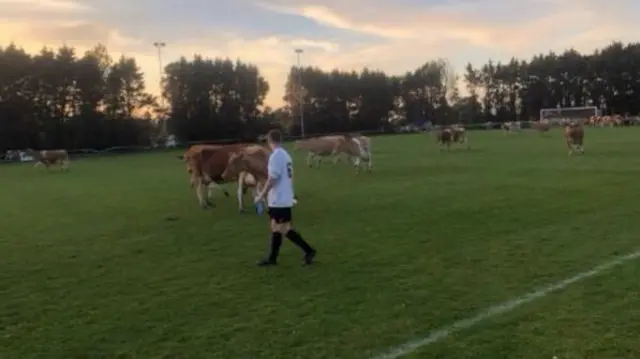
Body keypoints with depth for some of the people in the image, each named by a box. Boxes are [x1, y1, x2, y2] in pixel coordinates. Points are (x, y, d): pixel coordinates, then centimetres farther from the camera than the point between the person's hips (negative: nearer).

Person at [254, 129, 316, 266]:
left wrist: (261, 195, -13)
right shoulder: (285, 154, 10)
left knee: (284, 229, -4)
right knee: (275, 228, 13)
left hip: (279, 200, -9)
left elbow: (272, 179, -20)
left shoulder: (276, 155, -17)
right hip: (283, 199, 9)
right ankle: (272, 258, 19)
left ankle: (308, 251, 0)